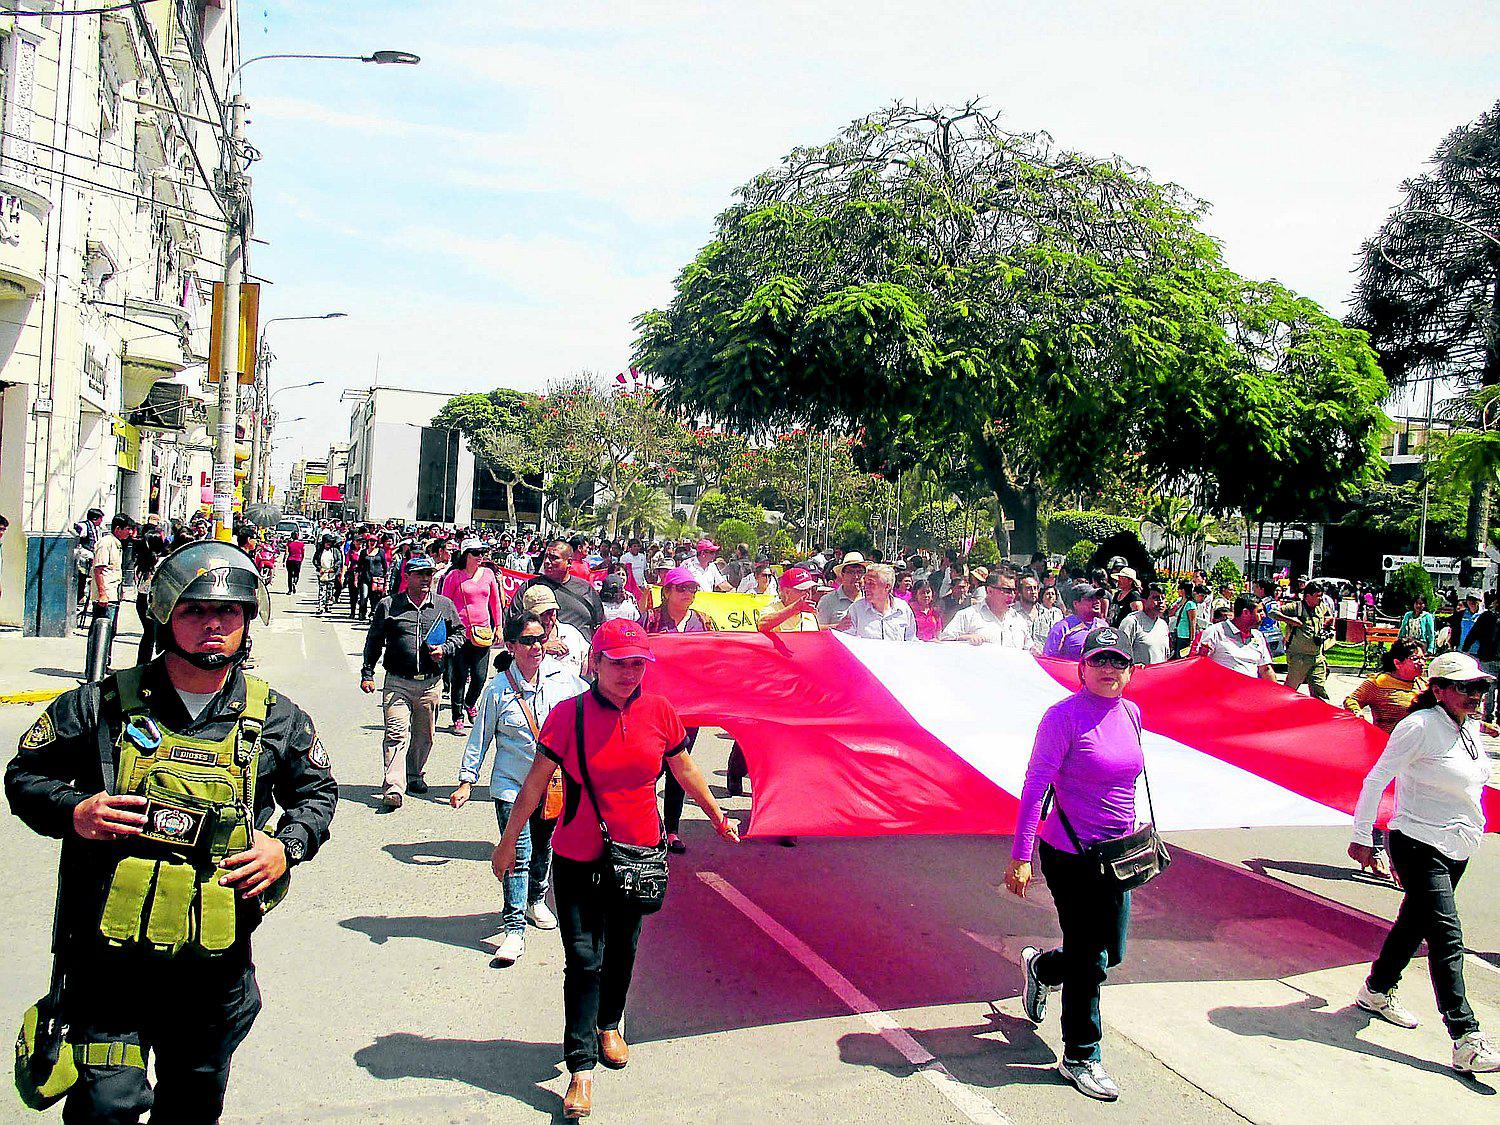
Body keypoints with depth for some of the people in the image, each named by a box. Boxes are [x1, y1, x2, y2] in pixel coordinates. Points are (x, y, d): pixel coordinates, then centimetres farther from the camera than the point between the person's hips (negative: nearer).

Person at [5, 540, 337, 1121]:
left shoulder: (277, 719, 1)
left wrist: (288, 847, -4)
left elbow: (317, 792, 15)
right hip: (109, 959, -2)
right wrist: (73, 813, -14)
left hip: (216, 965, 2)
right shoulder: (103, 704, -4)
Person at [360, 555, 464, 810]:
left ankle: (414, 775, 35)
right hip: (397, 682, -2)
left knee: (424, 735, 14)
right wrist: (367, 674, 6)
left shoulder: (444, 605, 6)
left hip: (431, 682, 3)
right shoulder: (388, 606, 2)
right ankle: (393, 789, -13)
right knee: (396, 734, -11)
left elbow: (459, 633, 17)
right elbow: (374, 641, 9)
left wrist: (444, 650, -2)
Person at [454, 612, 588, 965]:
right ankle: (514, 929, -1)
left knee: (543, 847, 19)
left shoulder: (561, 675, -5)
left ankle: (536, 901, 44)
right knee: (518, 856, -9)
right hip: (512, 786, -3)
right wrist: (466, 782, -3)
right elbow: (479, 738, -2)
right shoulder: (498, 690, -11)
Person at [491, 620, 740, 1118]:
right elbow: (535, 782, -4)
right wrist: (508, 842, 2)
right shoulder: (568, 714, -12)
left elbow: (685, 771, 11)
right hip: (578, 859, -3)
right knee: (583, 959, -2)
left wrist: (717, 816, 20)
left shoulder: (658, 711, -4)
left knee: (622, 951, 18)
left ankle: (608, 1025, 43)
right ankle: (582, 1068, 6)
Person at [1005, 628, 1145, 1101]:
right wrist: (1020, 856, -19)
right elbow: (1035, 785, -17)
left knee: (1111, 953, 17)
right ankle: (1080, 1058, 21)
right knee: (1090, 959, 1)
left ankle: (1040, 966, 46)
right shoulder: (1065, 715, -17)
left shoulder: (1131, 713, 4)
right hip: (1070, 855, -7)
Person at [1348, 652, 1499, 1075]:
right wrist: (1363, 837, -15)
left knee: (1414, 923, 18)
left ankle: (1378, 991, 36)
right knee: (1446, 937, -13)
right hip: (1419, 845, -8)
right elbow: (1377, 779, -15)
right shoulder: (1420, 726, -16)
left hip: (1457, 850, 8)